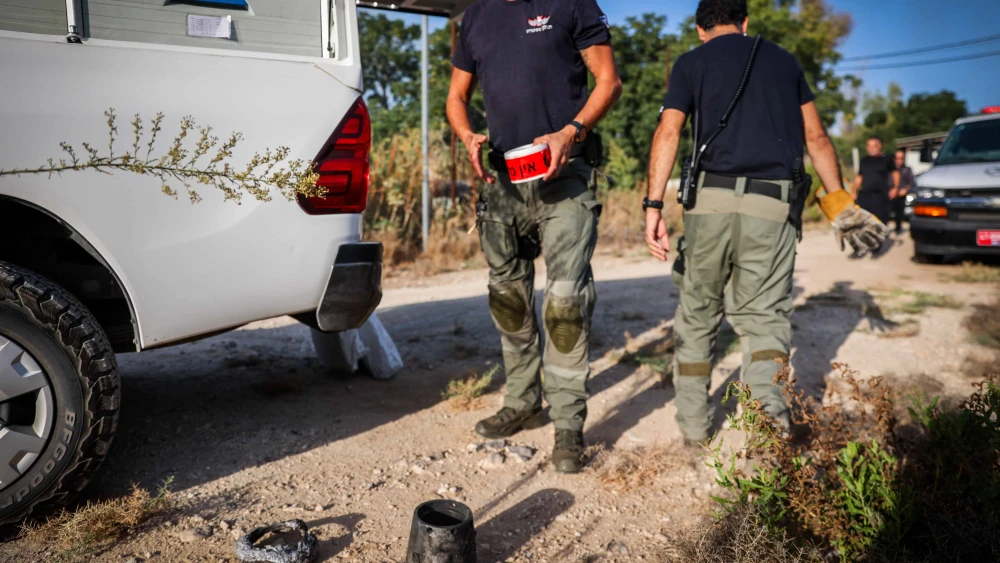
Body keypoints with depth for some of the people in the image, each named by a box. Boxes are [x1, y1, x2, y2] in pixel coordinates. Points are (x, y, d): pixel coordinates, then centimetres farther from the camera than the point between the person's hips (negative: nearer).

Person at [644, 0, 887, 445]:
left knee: (697, 313, 11)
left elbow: (669, 132, -4)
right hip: (773, 205, 1)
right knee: (764, 316, 7)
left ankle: (693, 424, 16)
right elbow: (816, 138, 17)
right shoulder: (784, 60, 20)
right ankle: (771, 419, -15)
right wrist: (838, 203, 22)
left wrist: (653, 206, -10)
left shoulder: (691, 63, 11)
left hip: (711, 199, -1)